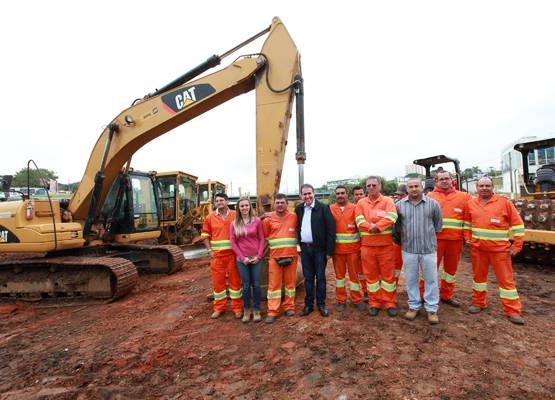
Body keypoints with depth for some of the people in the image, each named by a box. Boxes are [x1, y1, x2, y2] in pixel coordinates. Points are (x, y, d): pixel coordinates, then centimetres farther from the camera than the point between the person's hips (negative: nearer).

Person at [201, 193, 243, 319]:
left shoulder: (235, 216, 1)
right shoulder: (210, 217, 5)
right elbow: (205, 234, 8)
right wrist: (209, 250, 0)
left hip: (232, 254, -1)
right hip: (217, 255, 1)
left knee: (235, 280, 5)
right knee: (218, 281, 9)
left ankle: (237, 308, 20)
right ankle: (219, 308, 26)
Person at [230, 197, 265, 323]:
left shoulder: (257, 221, 1)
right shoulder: (234, 224, 3)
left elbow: (261, 239, 1)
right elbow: (233, 242, 2)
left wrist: (258, 256, -7)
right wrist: (242, 257, -6)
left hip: (256, 259, 0)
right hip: (242, 260, 1)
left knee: (256, 285, 6)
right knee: (246, 285, 8)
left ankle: (256, 310, 21)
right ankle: (246, 310, 25)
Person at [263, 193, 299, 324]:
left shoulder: (294, 217, 4)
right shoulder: (268, 220, 4)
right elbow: (265, 237, 12)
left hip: (291, 255, 1)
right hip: (275, 256, -1)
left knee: (290, 281, 9)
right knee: (274, 283, 1)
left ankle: (289, 307, 26)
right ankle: (272, 311, 10)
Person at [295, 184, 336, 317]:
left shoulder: (323, 208, -8)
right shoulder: (299, 209, 7)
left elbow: (331, 229, -10)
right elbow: (296, 227, 15)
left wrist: (330, 250, -12)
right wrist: (300, 244, 6)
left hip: (319, 248, -4)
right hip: (305, 248, 4)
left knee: (320, 277, 6)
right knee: (308, 278, 12)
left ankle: (321, 305, 22)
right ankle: (308, 305, 24)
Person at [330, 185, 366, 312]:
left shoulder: (354, 208, 3)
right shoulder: (331, 209, 4)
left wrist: (361, 246, -2)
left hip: (353, 248, 0)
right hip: (337, 248, 1)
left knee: (354, 274, 7)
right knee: (339, 274, 8)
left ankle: (357, 300, 23)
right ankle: (341, 301, 22)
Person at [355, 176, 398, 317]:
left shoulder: (387, 201, 2)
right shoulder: (361, 203, 8)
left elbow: (391, 216, -17)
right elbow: (359, 221, -6)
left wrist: (376, 226, -24)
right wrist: (372, 227, -20)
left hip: (385, 245, -1)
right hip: (367, 246, 2)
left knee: (388, 274, 6)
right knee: (370, 275, 9)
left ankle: (390, 303, 23)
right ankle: (374, 303, 23)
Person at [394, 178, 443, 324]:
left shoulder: (433, 204, 0)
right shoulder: (400, 205, 3)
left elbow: (438, 224, 10)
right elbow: (397, 226, 13)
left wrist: (429, 236, 13)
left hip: (429, 249, -1)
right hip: (408, 249, 1)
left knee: (431, 279, 7)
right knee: (411, 279, 10)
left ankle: (432, 309, 22)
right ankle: (414, 306, 25)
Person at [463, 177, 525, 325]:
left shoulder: (504, 203, -5)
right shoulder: (471, 204, 5)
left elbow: (517, 224, -2)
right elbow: (467, 222, 19)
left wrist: (516, 246, -5)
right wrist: (467, 238, 9)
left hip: (500, 248, -3)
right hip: (477, 247, 3)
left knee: (506, 279, 3)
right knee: (478, 275, 14)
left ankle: (513, 311, 16)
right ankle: (478, 303, 29)